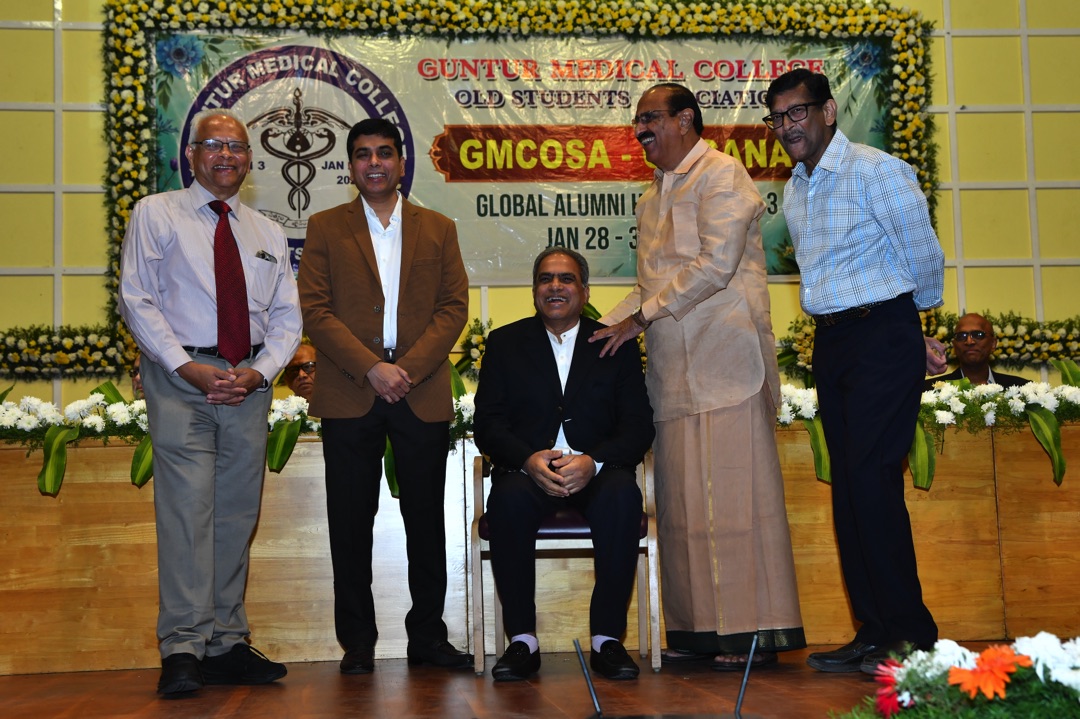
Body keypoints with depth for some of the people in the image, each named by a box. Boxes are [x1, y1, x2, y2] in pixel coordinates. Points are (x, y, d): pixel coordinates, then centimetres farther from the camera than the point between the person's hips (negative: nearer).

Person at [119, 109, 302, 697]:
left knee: (238, 513, 5)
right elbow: (136, 300, -2)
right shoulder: (156, 214, 6)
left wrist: (259, 370, -7)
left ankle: (227, 645, 11)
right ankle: (183, 650, -11)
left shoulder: (268, 235, 18)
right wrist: (187, 367, -13)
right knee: (186, 505, -13)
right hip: (182, 376, -4)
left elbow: (286, 317, 13)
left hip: (249, 379, 4)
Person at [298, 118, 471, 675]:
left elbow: (454, 306, 4)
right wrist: (371, 368, -12)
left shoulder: (438, 229, 13)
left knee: (426, 518, 5)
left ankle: (428, 634, 16)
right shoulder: (325, 228, 8)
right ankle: (357, 641, 13)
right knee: (351, 520, 3)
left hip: (423, 394, 1)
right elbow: (315, 310, -1)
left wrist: (409, 367, -10)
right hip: (349, 396, -1)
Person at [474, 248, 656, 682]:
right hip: (527, 470, 0)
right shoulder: (505, 343, 11)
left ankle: (607, 639, -25)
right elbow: (487, 425, 3)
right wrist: (528, 460, -18)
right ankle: (522, 641, -23)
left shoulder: (616, 344, 10)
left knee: (623, 495, -33)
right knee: (509, 499, -34)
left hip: (597, 471, 0)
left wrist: (594, 462, -19)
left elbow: (638, 426, 1)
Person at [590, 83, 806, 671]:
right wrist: (608, 325, 10)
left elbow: (714, 265, -14)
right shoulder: (653, 196, 23)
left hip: (724, 359, -8)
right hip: (674, 369, 8)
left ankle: (755, 629, -2)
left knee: (733, 489, -7)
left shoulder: (721, 175, -3)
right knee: (683, 497, 5)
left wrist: (641, 318, -11)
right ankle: (701, 626, 10)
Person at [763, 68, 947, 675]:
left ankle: (910, 632, -3)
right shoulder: (796, 189, 14)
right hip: (831, 341, 8)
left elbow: (925, 260, -5)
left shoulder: (876, 171, -11)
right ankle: (873, 632, 13)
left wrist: (915, 326, 13)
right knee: (848, 487, 7)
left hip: (882, 335, -8)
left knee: (872, 478, -13)